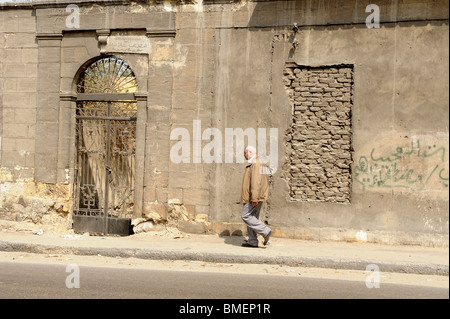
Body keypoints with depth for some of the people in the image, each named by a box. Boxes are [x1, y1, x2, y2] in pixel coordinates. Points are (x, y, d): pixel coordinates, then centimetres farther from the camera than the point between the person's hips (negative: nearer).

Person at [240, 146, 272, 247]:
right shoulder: (258, 163, 19)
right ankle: (252, 242, 12)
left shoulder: (254, 164, -16)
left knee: (246, 216, -8)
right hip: (254, 197, 10)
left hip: (253, 197, -10)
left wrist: (254, 198, -26)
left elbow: (255, 182, -23)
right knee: (252, 217, 10)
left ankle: (265, 231, -10)